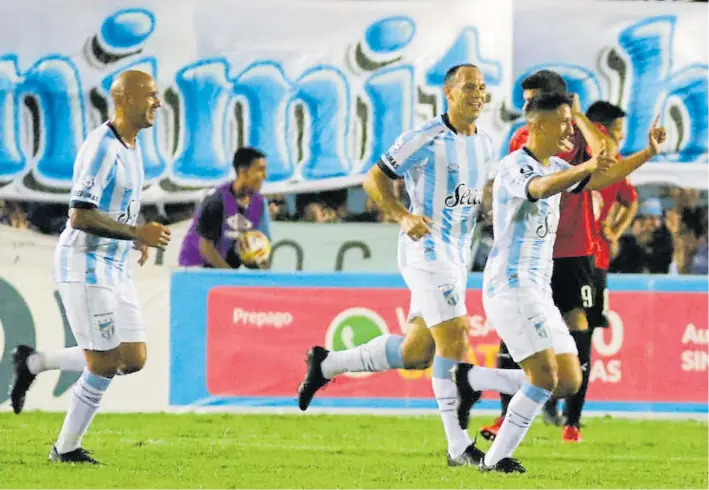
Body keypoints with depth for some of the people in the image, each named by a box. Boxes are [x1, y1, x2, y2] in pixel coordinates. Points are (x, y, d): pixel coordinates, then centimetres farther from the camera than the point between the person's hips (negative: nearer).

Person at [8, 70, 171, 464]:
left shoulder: (131, 146, 12)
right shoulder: (102, 147, -18)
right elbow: (80, 216, -24)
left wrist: (137, 239, 8)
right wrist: (136, 233, -23)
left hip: (116, 267, 9)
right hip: (84, 265, -9)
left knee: (134, 359, 4)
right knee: (105, 364, -7)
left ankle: (33, 363, 17)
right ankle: (66, 448, 7)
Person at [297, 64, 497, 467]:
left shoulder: (485, 144, 11)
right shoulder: (426, 139, -11)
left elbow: (487, 197, 25)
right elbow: (375, 179, -6)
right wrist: (404, 217, -20)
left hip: (457, 258, 8)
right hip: (427, 249, -8)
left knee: (415, 353, 11)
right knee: (454, 341, -14)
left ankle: (327, 364, 30)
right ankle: (459, 448, -11)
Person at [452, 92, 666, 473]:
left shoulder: (555, 167, 16)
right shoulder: (514, 166, -13)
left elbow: (600, 179, 21)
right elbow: (539, 188, -34)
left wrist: (648, 153, 8)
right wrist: (584, 168, -50)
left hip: (539, 291, 9)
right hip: (510, 286, -9)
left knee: (569, 382, 4)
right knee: (545, 376, -18)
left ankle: (471, 380, 14)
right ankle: (496, 459, -9)